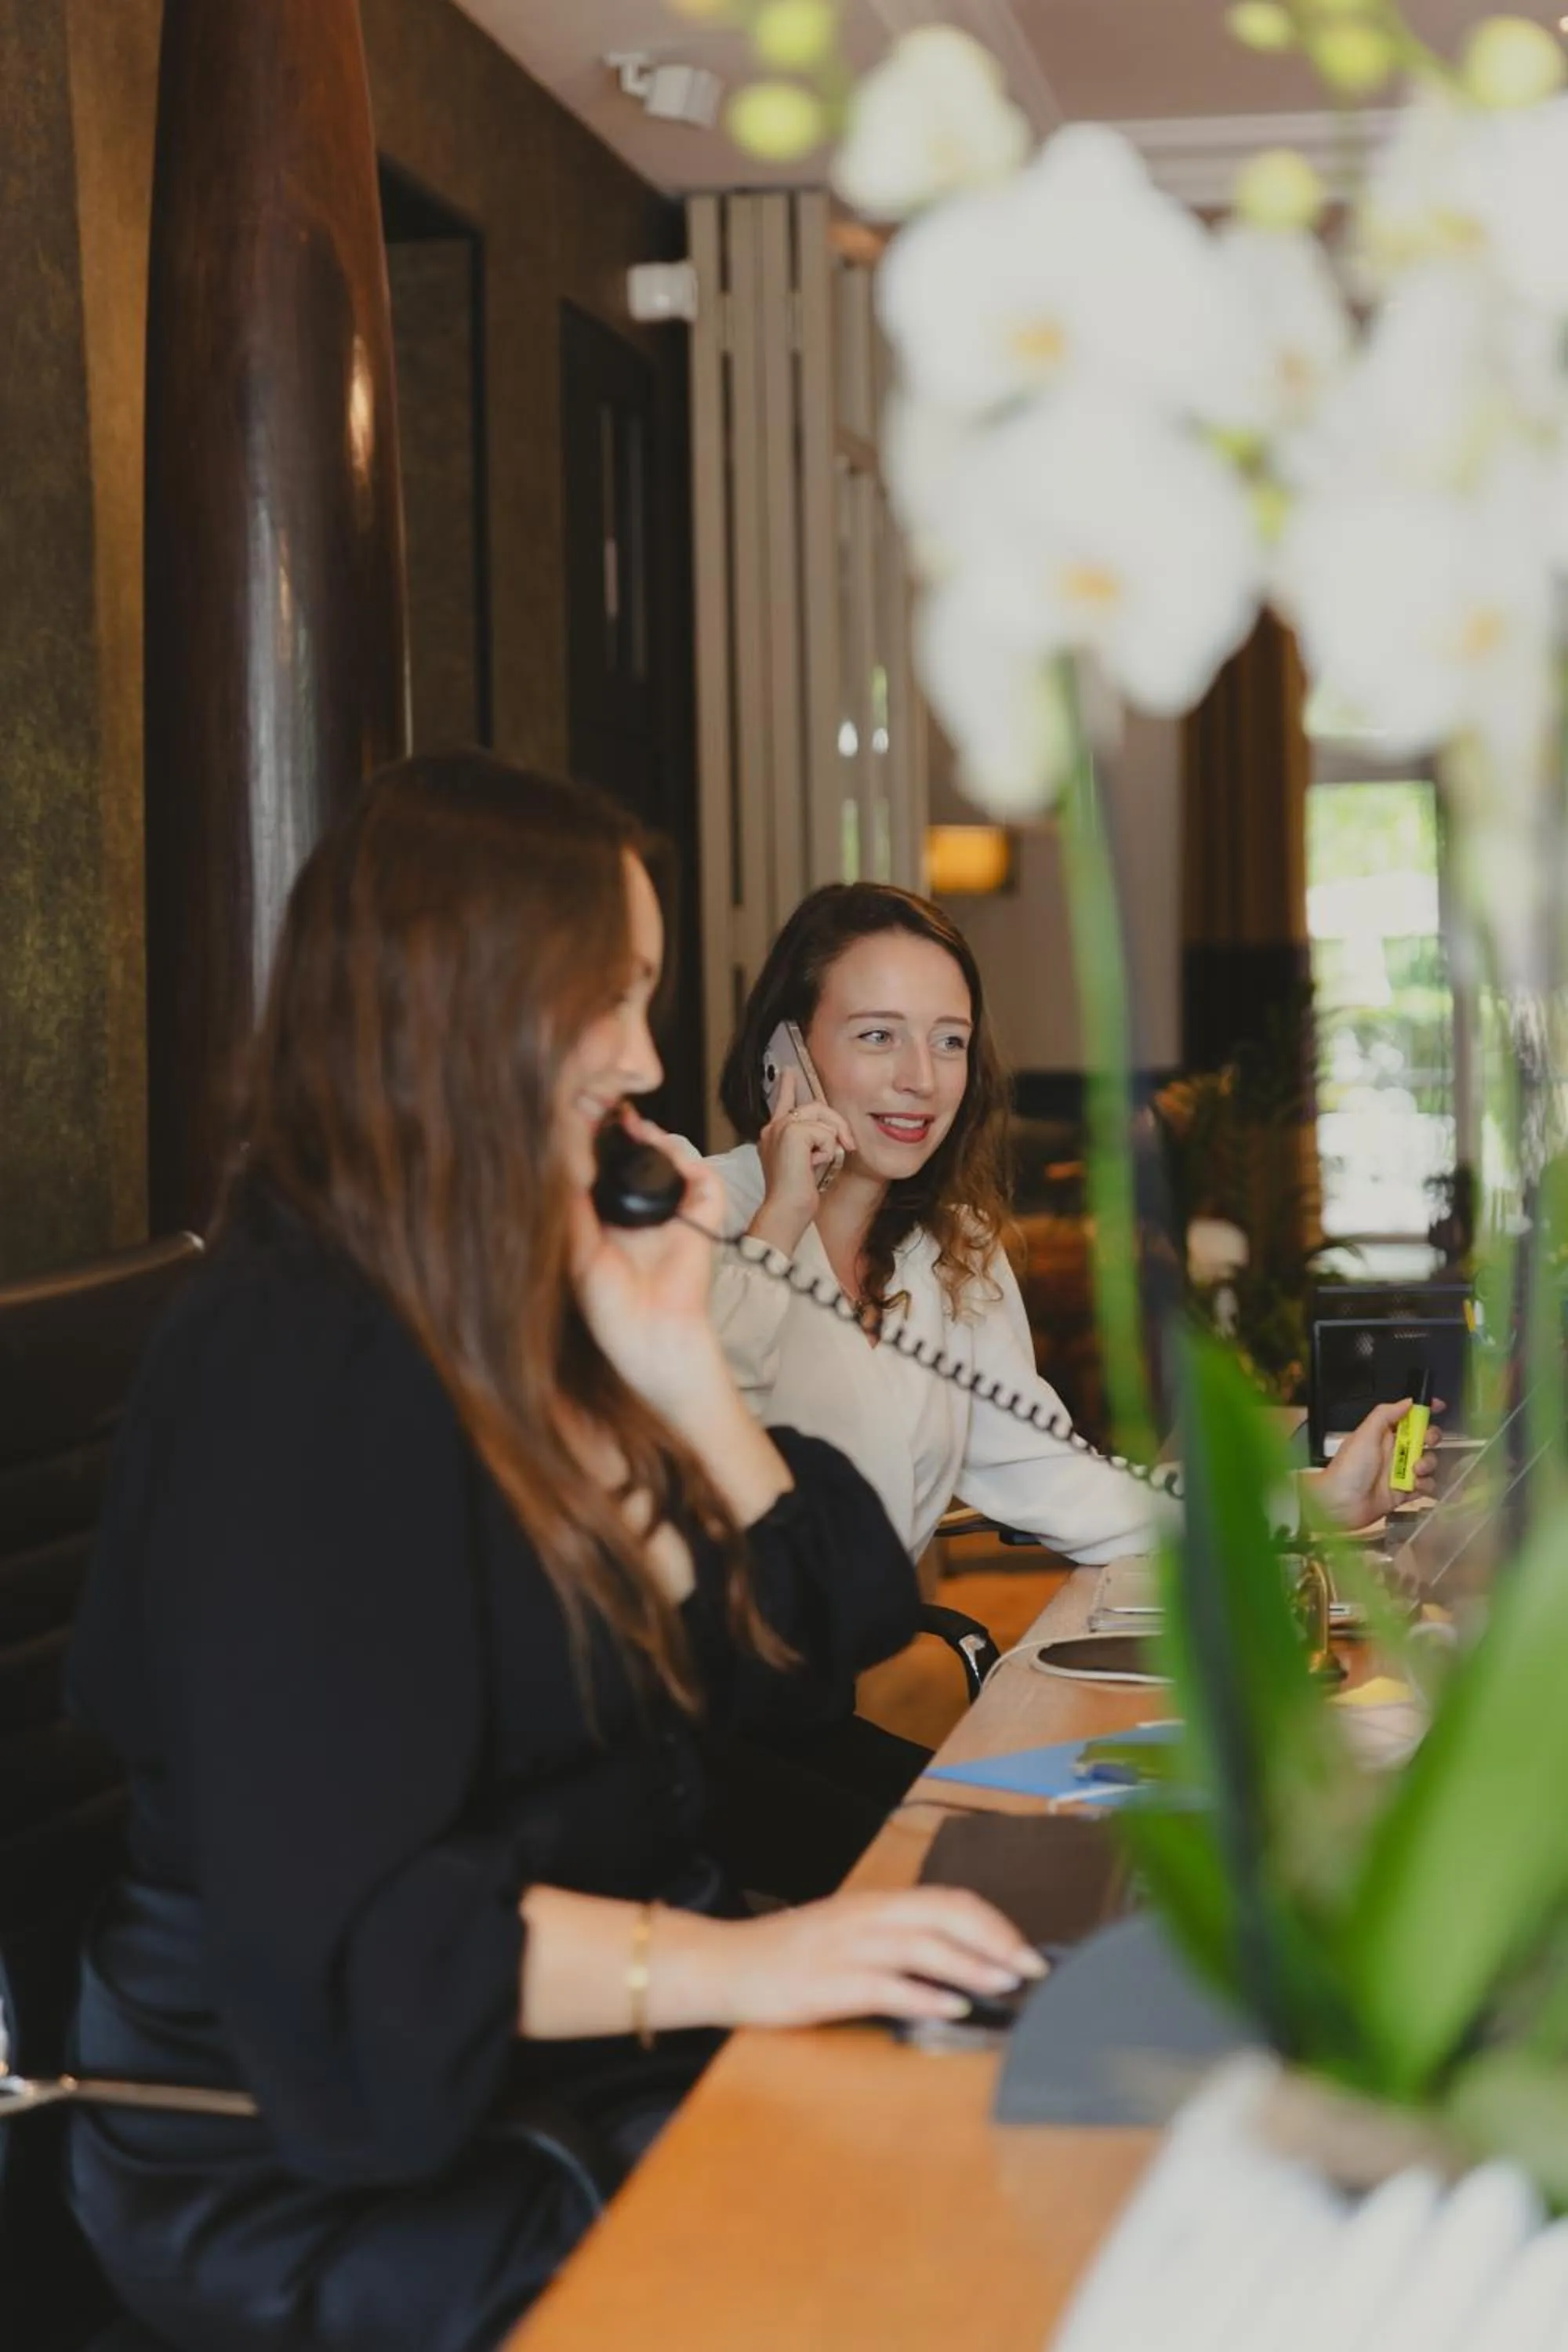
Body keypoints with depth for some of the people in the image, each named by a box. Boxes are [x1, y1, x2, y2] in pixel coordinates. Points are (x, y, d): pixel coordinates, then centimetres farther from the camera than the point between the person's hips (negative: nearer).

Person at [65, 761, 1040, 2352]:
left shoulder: (516, 1321, 10)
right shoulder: (296, 1376, -19)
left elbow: (778, 1650, 14)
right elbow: (336, 1922, -28)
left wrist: (678, 1366, 2)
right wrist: (724, 1964, -37)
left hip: (566, 2075, 8)